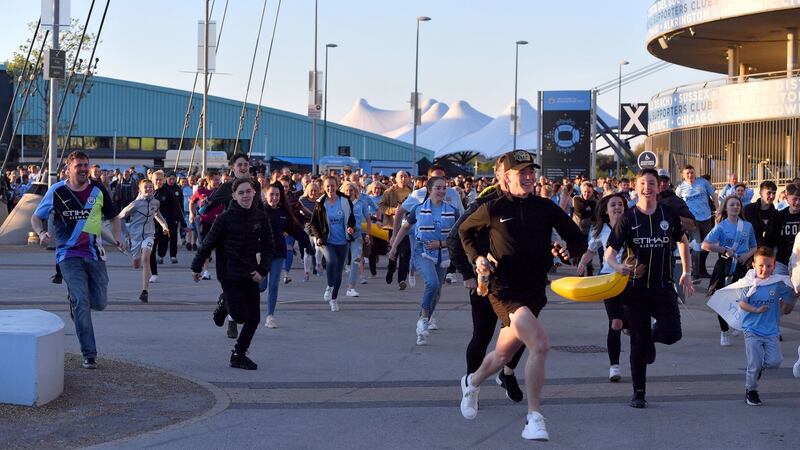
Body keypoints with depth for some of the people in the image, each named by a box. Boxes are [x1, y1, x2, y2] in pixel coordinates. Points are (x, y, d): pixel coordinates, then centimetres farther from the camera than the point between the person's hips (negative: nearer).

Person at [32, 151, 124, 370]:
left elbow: (114, 217, 15)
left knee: (100, 303, 3)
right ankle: (89, 355, -6)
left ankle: (74, 299, 39)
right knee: (82, 303, -13)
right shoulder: (57, 191, -2)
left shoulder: (98, 190, 3)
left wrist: (117, 238, -4)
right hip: (69, 255, -3)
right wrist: (41, 233, -14)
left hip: (95, 254, 3)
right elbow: (36, 217, 8)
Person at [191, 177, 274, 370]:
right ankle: (224, 304, 25)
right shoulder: (225, 218, -11)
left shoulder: (260, 217, -1)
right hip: (229, 273, -4)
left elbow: (268, 247, 5)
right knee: (241, 316, -8)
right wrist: (196, 267, 2)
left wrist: (262, 270, -6)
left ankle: (239, 355, 20)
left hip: (250, 274, 4)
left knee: (254, 318, 3)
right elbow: (208, 243, -3)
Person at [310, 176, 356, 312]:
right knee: (332, 261, -30)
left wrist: (351, 228, -10)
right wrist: (318, 236, -10)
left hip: (342, 242, 2)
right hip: (327, 241, -2)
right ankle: (329, 287, -5)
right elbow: (314, 223, 5)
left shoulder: (345, 202, -1)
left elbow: (351, 219, 11)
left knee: (339, 271, 7)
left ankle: (334, 298, 24)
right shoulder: (320, 204, -3)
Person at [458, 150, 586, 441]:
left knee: (504, 355, 21)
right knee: (540, 345, -26)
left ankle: (472, 383, 54)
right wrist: (476, 258, 0)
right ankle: (534, 420, -19)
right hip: (504, 289, -5)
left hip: (534, 290, 5)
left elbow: (578, 239, 9)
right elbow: (465, 230, 15)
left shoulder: (546, 208, 2)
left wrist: (568, 250, -13)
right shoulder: (494, 209, -4)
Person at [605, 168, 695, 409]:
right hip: (635, 289, -1)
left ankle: (651, 336, 24)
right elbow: (609, 253, -8)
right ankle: (638, 392, 15)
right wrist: (618, 267, -30)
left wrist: (686, 274, 17)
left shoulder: (669, 215, 2)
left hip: (663, 286, 1)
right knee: (639, 342, 2)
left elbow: (683, 241, 19)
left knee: (671, 334, -14)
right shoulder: (628, 219, -3)